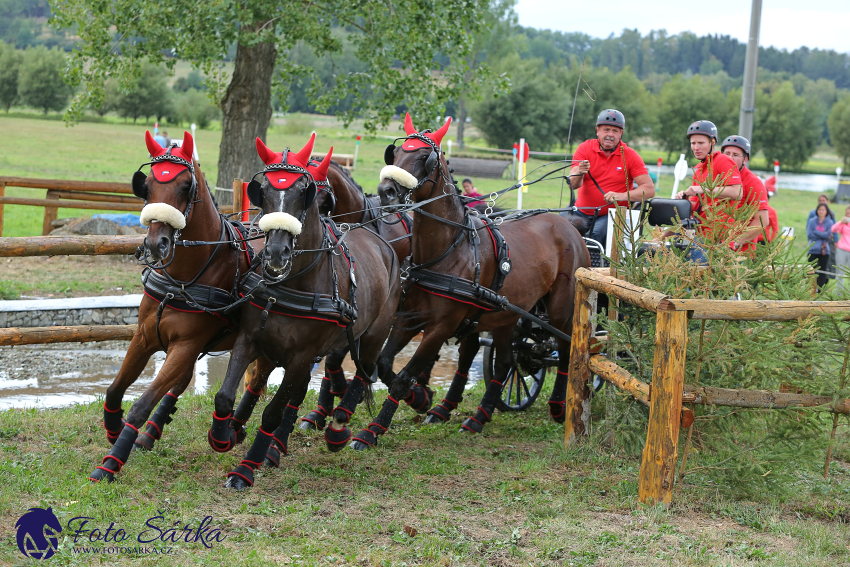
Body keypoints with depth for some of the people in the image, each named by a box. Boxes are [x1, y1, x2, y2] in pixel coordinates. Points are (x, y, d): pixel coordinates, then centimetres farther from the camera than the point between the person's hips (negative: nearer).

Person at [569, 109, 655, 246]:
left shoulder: (629, 155, -1)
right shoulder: (585, 148, 2)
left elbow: (649, 190, -8)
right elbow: (573, 184, -8)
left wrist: (621, 196, -24)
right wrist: (579, 172, -32)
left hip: (611, 215, -2)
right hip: (582, 212, 3)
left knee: (595, 235, -30)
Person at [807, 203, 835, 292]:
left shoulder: (830, 222, 2)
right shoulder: (812, 221, 4)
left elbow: (828, 235, -9)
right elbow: (809, 234, -6)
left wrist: (815, 232, -9)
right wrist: (822, 235, -9)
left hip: (824, 251, 0)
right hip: (813, 250, 0)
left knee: (822, 272, 3)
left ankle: (820, 291, 6)